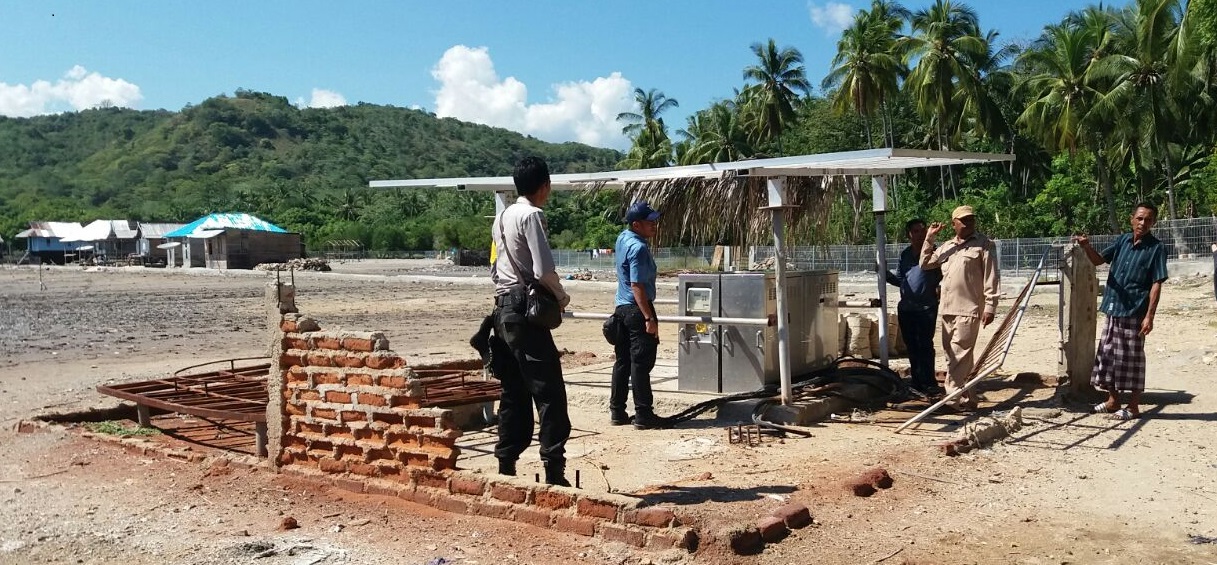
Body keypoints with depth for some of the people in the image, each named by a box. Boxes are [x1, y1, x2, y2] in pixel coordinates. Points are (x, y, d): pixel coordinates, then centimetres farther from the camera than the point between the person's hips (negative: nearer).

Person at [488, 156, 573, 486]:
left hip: (503, 309, 9)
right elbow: (544, 270, -19)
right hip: (526, 311, -9)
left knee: (514, 394, 13)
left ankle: (505, 467, 15)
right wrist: (561, 295, -3)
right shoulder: (532, 215, -11)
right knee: (550, 393, -7)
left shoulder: (502, 217, 16)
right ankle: (554, 470, -9)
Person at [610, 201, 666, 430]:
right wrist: (649, 318, -23)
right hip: (637, 309, -10)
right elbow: (637, 286, -24)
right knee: (641, 364, -4)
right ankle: (643, 415, 1)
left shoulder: (622, 238, 9)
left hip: (622, 308, 10)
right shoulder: (638, 248, -19)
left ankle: (616, 411, 18)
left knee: (622, 361, 13)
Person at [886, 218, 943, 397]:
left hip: (927, 307, -5)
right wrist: (885, 272, 5)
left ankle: (929, 383, -3)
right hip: (906, 307, 5)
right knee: (912, 346, 10)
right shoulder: (905, 255, 13)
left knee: (925, 345, -8)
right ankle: (917, 381, 19)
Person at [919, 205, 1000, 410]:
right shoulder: (946, 246, 18)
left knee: (959, 355, -12)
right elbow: (925, 264, 21)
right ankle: (966, 398, 17)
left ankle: (956, 396, -11)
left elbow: (991, 278, -6)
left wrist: (990, 306, -12)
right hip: (945, 309, 7)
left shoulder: (983, 244, -1)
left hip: (968, 309, -7)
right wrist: (929, 238, 13)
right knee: (951, 355, 9)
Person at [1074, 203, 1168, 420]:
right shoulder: (1123, 241, 8)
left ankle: (1133, 406, 12)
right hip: (1113, 309, 6)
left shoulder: (1156, 248, -7)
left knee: (1132, 358, 1)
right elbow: (1098, 260, 9)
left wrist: (1150, 316, -15)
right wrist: (1087, 247, -14)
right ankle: (1113, 400, 25)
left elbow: (1156, 284, -10)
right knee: (1108, 354, 11)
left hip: (1135, 312, -6)